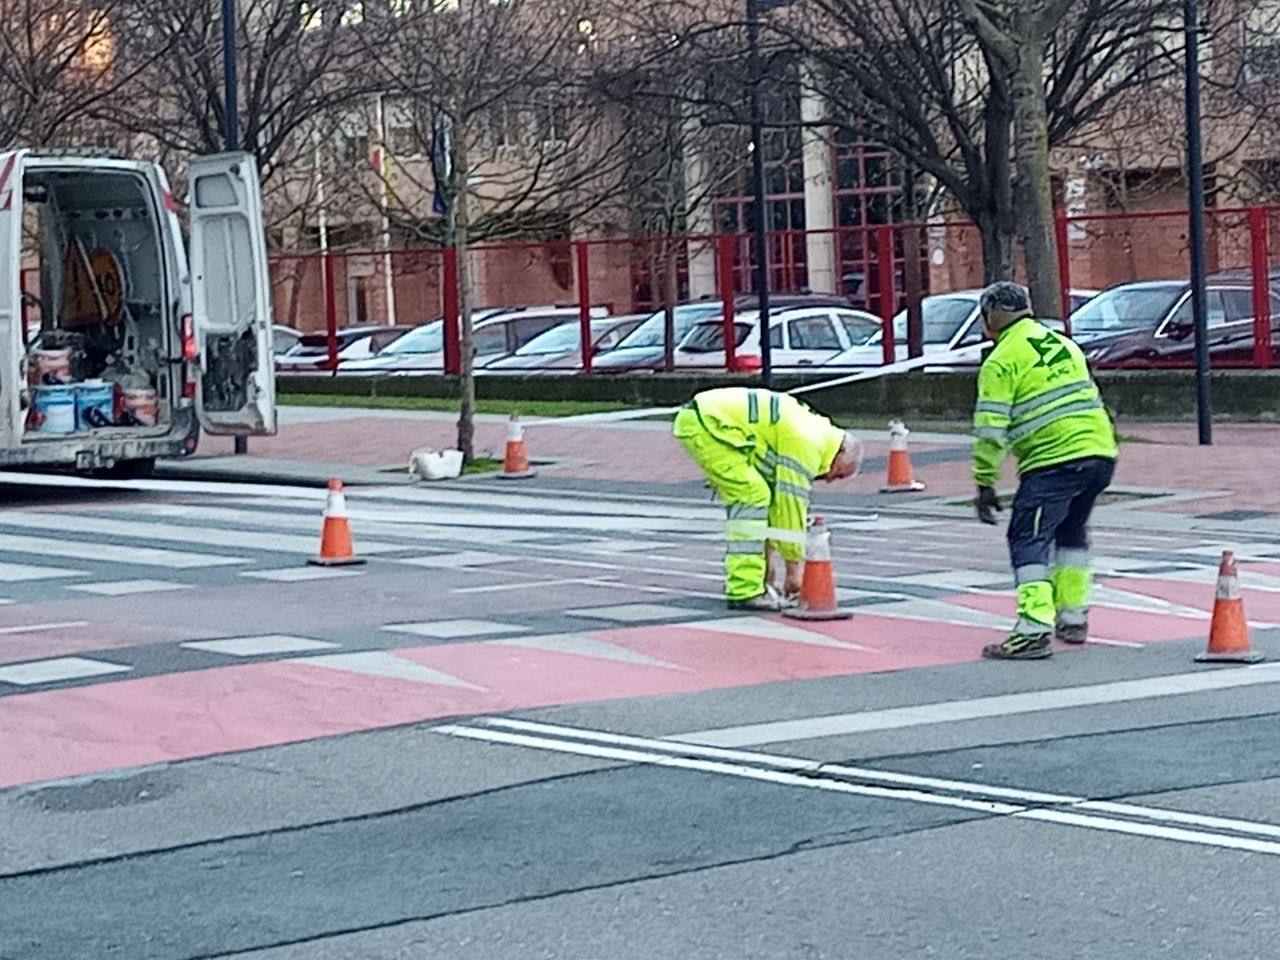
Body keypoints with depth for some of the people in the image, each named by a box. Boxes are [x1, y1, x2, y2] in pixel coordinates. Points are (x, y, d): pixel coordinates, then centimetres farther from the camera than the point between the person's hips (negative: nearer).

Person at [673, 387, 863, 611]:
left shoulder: (808, 432, 19)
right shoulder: (806, 443, -10)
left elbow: (778, 499, 23)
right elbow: (792, 503, -10)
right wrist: (795, 568, -2)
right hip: (707, 423, -10)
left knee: (743, 499, 14)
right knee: (752, 497, -11)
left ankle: (741, 582, 18)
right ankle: (744, 591, -11)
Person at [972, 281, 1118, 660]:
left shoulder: (1002, 361, -3)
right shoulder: (1063, 344, 20)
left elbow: (991, 430, -8)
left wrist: (985, 483, -3)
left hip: (1054, 461, -8)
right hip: (1100, 452, 8)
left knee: (1028, 539, -5)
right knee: (1072, 532, 25)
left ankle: (1034, 630, -17)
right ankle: (1073, 618, 30)